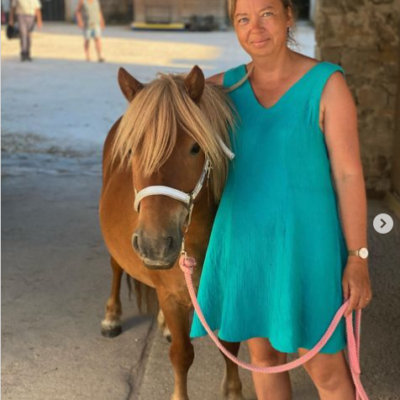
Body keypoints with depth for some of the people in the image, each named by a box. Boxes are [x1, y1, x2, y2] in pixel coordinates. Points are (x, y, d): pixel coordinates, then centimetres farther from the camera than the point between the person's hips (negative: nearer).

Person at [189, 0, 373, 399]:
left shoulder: (327, 83, -10)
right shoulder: (229, 85, 2)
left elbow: (349, 174, -10)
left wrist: (358, 259, -12)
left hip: (305, 240, -4)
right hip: (244, 238, 5)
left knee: (324, 367, 4)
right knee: (263, 352, 18)